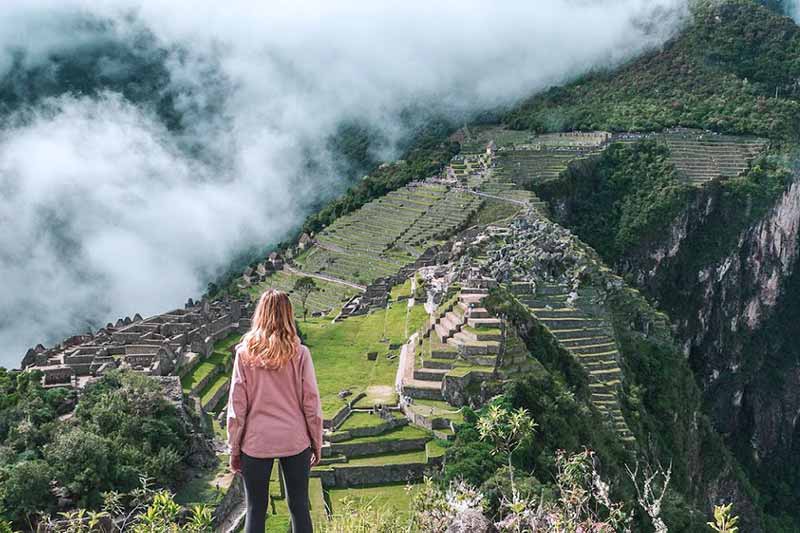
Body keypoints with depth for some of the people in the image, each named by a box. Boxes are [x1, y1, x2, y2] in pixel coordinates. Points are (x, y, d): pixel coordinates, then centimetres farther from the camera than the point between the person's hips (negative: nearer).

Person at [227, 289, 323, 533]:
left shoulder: (245, 353, -6)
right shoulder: (299, 354, -7)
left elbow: (237, 406, -4)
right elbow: (311, 403, -4)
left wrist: (234, 449, 6)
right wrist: (317, 444, 8)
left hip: (256, 442, 0)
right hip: (295, 441, 0)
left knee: (256, 510, 12)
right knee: (299, 506, 13)